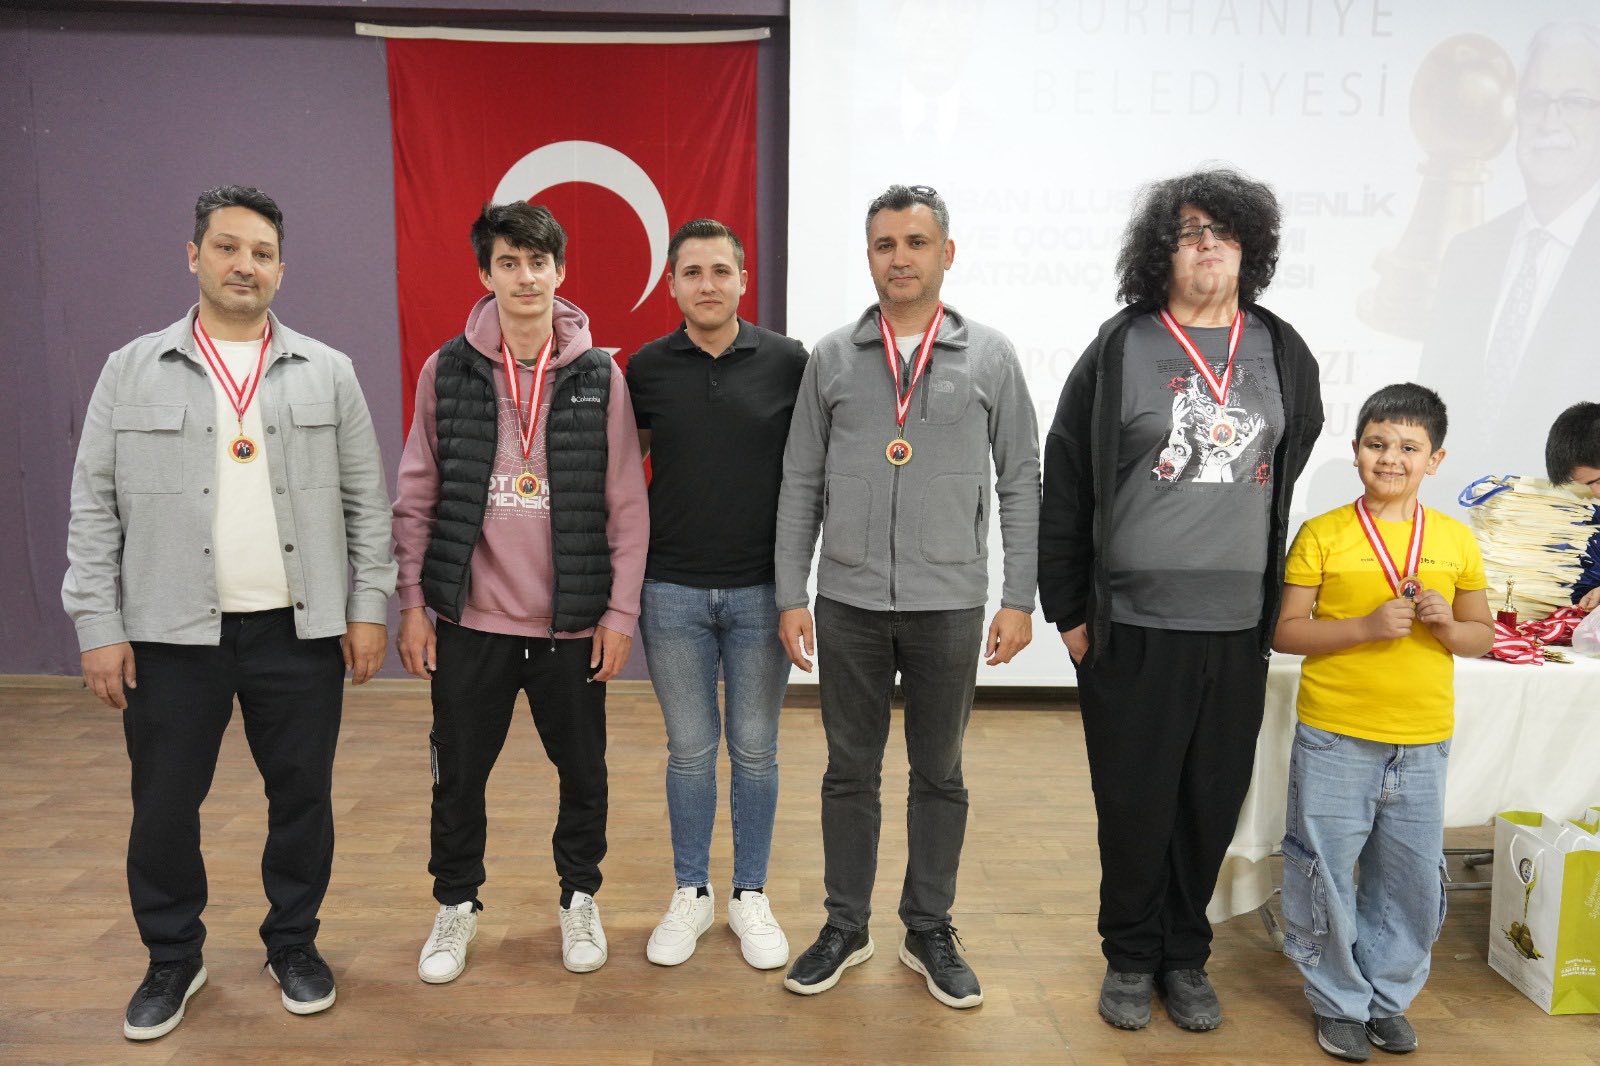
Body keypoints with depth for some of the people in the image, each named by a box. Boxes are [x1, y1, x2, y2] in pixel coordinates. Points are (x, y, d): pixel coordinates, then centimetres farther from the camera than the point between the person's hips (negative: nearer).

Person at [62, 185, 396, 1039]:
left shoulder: (327, 374, 4)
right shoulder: (131, 371, 3)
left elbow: (366, 501, 3)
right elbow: (94, 506, 2)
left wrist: (368, 606, -2)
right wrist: (98, 626, -3)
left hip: (300, 631, 0)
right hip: (171, 634, 0)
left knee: (302, 797, 10)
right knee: (164, 807, 10)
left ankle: (294, 945, 30)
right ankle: (173, 958, 31)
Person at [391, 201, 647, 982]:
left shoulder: (600, 376, -2)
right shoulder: (446, 371, 0)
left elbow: (626, 505, -2)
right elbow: (416, 497, 3)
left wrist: (620, 610, -4)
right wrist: (412, 604, 0)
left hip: (572, 622, 0)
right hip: (470, 620, 1)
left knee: (582, 771, 12)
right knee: (458, 773, 12)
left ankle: (580, 899, 35)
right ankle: (455, 904, 34)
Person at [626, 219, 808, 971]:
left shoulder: (787, 362, -4)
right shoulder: (646, 367, 0)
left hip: (761, 589, -1)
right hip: (672, 590, 1)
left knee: (755, 748, 9)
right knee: (689, 749, 11)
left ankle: (750, 896, 26)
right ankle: (690, 895, 27)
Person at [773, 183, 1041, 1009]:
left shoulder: (990, 357, 1)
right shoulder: (832, 358, 4)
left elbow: (1019, 484, 2)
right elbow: (800, 483, 5)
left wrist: (1018, 598, -3)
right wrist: (790, 595, 0)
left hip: (949, 604, -1)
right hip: (848, 601, 1)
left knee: (939, 775, 11)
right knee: (850, 771, 12)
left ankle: (929, 932, 29)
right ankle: (845, 927, 28)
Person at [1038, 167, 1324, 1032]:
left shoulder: (1284, 355, 8)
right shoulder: (1120, 350, -3)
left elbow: (1291, 475, 17)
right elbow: (1063, 484, -2)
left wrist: (1279, 595, 14)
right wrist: (1066, 609, -2)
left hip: (1239, 631, 3)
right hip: (1132, 627, -3)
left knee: (1213, 802, 12)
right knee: (1134, 804, 7)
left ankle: (1186, 957, 32)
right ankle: (1131, 957, 28)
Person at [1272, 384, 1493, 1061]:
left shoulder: (1456, 541, 5)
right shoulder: (1322, 535, -5)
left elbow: (1482, 635, 12)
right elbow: (1284, 631, -7)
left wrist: (1449, 627, -10)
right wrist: (1366, 626, -19)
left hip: (1422, 743, 3)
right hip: (1334, 738, -3)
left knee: (1413, 882, 13)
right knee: (1326, 877, 6)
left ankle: (1387, 996, 35)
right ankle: (1340, 1002, 27)